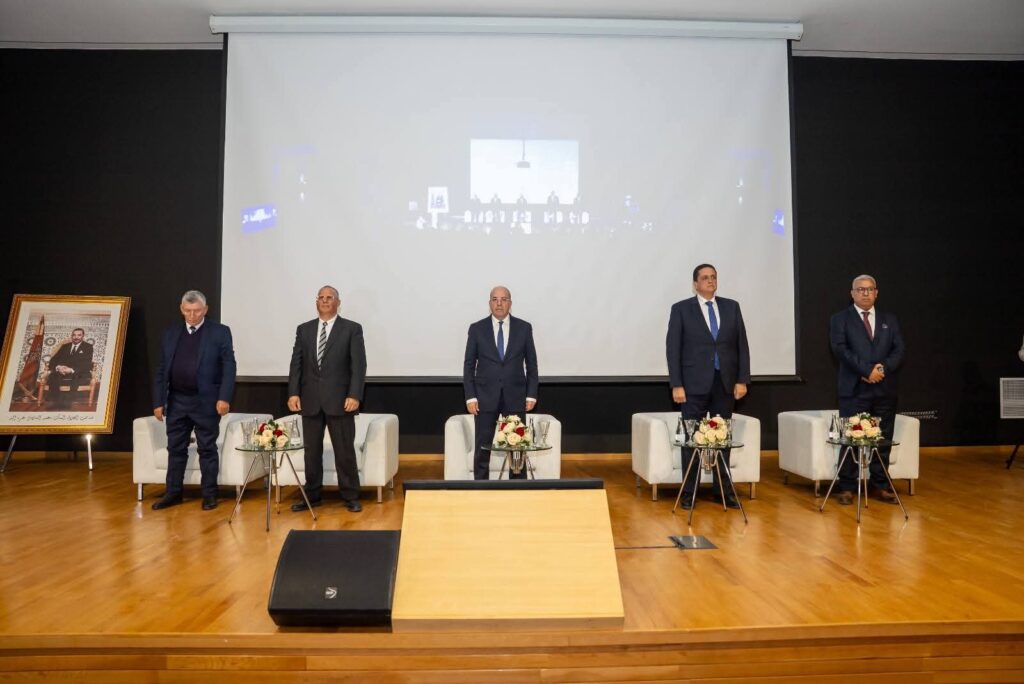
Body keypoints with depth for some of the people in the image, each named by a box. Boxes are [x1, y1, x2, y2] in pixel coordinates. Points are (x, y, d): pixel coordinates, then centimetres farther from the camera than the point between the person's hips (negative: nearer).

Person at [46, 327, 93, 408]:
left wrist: (72, 370, -22)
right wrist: (58, 367, -12)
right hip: (61, 373, 4)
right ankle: (56, 402, -35)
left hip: (79, 375, -4)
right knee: (52, 377, -30)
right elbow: (53, 360, 14)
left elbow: (86, 363, -4)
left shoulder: (88, 347, 11)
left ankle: (66, 401, -44)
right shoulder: (65, 346, 23)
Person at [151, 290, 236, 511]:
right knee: (176, 449, 11)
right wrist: (158, 401, 5)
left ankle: (209, 494, 13)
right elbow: (162, 371, 10)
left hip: (206, 401, -4)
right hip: (176, 401, 4)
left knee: (207, 449, 4)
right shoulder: (171, 334, 10)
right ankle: (173, 493, 22)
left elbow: (229, 367, -7)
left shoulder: (220, 332, -2)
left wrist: (224, 397, -16)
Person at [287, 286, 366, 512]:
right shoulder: (304, 329, 11)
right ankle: (312, 495, 22)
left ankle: (350, 497, 13)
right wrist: (293, 393, -4)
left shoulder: (352, 329, 0)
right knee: (311, 450, 9)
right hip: (310, 400, 3)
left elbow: (359, 365, -5)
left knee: (345, 450, 2)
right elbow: (296, 364, 8)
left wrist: (354, 395, -15)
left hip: (339, 399, -3)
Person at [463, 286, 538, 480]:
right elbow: (469, 365, 2)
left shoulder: (524, 328, 2)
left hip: (515, 396, 1)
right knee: (482, 447, 3)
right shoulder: (476, 329, 0)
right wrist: (470, 397, -6)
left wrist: (531, 395, -1)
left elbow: (531, 363, 5)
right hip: (485, 396, 0)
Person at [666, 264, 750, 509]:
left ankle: (724, 490, 17)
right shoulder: (681, 309, 0)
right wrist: (676, 385, -9)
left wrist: (742, 380, 0)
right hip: (695, 384, -2)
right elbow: (673, 349, -3)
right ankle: (689, 492, 11)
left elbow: (742, 345, 8)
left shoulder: (732, 307, 9)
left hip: (725, 383, 3)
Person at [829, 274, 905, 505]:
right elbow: (840, 349, -8)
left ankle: (881, 485, 17)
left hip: (885, 389, 4)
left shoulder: (889, 320, 16)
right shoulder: (840, 319, 5)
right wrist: (867, 370, -17)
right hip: (854, 389, -3)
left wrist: (883, 368, -12)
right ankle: (846, 487, 6)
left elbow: (899, 350, 6)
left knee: (883, 439, 7)